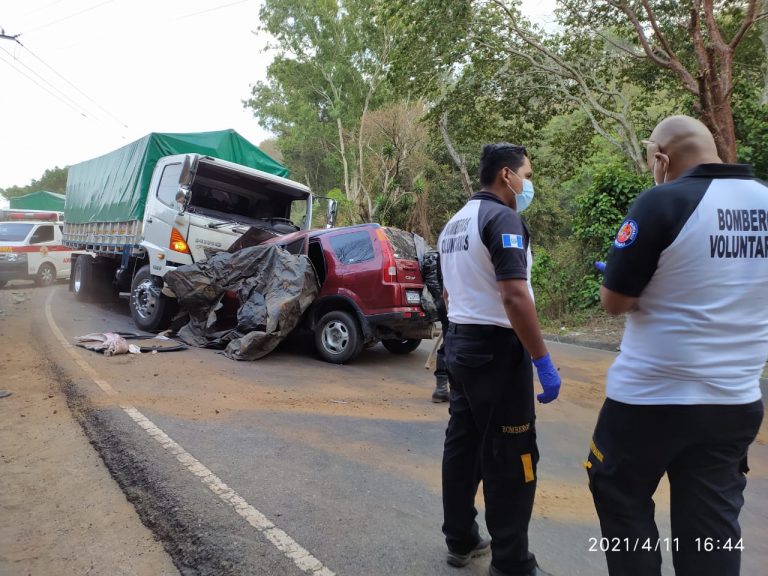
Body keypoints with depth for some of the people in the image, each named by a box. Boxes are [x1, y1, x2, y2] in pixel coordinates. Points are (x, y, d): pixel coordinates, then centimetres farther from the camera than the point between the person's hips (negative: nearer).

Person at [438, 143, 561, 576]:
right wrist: (544, 361, -20)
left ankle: (461, 541, 27)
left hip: (460, 344, 9)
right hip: (497, 349, -9)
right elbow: (514, 297, -24)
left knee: (463, 444, 15)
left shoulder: (455, 224, 14)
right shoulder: (503, 218, -15)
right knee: (510, 458, 1)